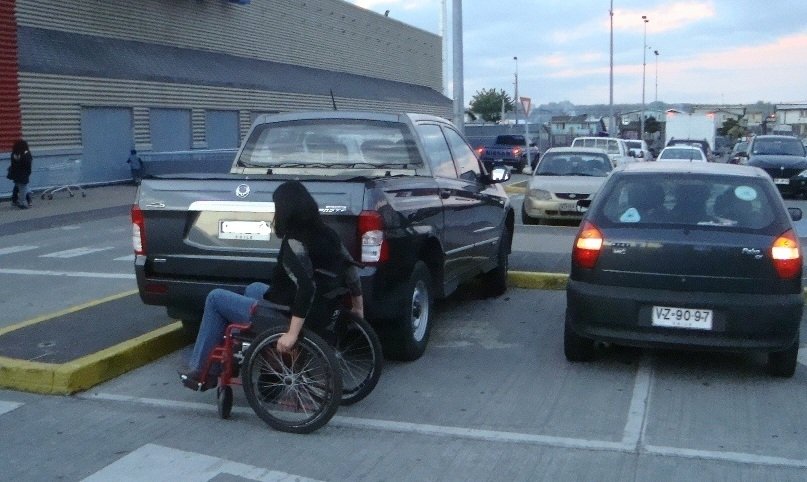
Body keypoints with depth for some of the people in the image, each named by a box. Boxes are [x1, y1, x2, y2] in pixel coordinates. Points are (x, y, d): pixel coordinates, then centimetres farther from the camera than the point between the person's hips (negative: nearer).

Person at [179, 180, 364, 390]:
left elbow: (306, 287, -35)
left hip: (285, 317, -9)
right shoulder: (326, 234, -1)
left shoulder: (294, 242, -24)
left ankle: (198, 370, 16)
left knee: (215, 298, 8)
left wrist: (292, 334, -34)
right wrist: (358, 308, 16)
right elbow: (351, 269, 5)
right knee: (254, 288, 33)